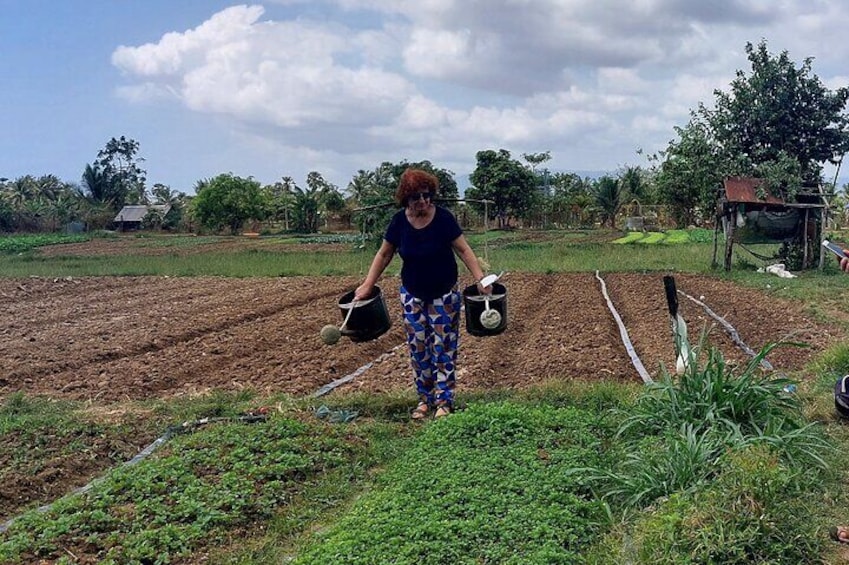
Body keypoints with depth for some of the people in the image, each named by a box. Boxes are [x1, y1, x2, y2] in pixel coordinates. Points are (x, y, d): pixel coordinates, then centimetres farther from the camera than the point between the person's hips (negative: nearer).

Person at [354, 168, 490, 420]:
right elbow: (384, 254, 3)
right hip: (412, 295, 3)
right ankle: (425, 398, 19)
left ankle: (444, 400, 10)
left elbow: (463, 249, -13)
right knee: (418, 347, 6)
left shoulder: (443, 218, -16)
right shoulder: (399, 221, -8)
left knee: (443, 347, 2)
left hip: (444, 295, -2)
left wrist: (480, 279, -24)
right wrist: (367, 285, 1)